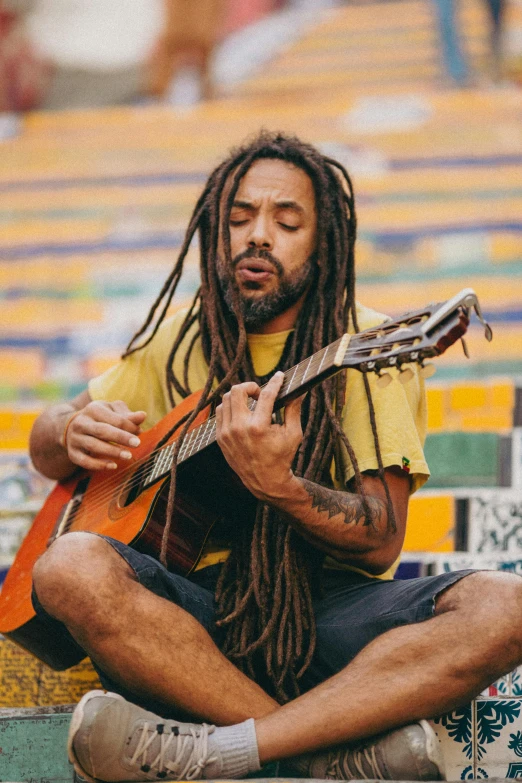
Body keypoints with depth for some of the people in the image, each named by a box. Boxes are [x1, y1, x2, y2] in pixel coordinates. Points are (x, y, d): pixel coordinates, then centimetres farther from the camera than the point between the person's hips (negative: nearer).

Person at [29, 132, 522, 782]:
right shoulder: (181, 340, 12)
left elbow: (381, 542, -7)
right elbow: (44, 444, 22)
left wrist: (274, 484, -28)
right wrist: (73, 433, -4)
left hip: (327, 613, -1)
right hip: (203, 612, 2)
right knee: (70, 567, -30)